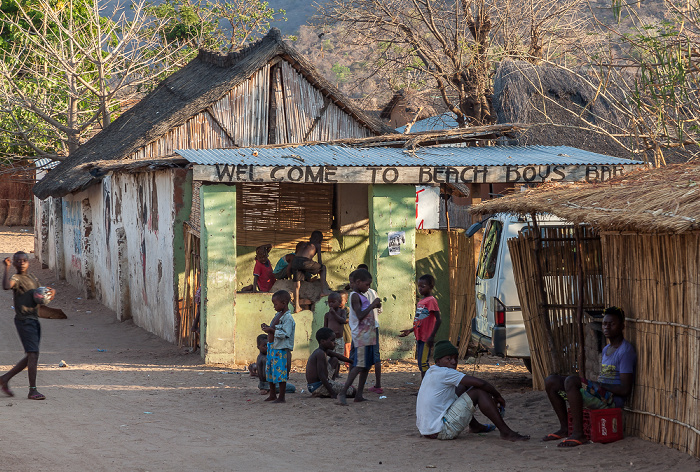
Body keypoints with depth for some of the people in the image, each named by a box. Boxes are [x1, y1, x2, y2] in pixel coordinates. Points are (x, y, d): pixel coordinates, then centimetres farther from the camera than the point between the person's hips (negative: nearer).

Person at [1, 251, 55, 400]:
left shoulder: (33, 279, 18)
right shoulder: (16, 278, -7)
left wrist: (51, 292, 8)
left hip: (34, 320, 9)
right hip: (23, 320, -9)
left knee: (31, 357, 11)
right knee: (33, 353, -15)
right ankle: (33, 390, -15)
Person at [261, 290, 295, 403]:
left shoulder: (288, 318, -15)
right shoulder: (278, 315, 15)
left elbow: (285, 334, -23)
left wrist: (271, 330, -24)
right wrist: (267, 328, 9)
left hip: (281, 349, -10)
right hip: (271, 347, 10)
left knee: (280, 372, -7)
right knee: (270, 371, 16)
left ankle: (281, 397, 0)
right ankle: (272, 395, 29)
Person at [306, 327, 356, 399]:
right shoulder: (321, 354, -19)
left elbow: (338, 356, 30)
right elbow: (321, 375, -27)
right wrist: (332, 393, -30)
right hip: (319, 387, -10)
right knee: (352, 391, -8)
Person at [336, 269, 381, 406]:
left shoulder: (361, 296, 17)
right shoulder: (355, 296, -12)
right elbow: (360, 315, -21)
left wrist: (374, 306, 12)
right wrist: (372, 305, -16)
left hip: (368, 336, 10)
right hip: (361, 336, -10)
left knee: (366, 365, 9)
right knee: (359, 365, -14)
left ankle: (359, 395, 11)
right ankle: (343, 393, -17)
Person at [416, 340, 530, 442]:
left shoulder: (432, 372, 14)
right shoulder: (444, 373, -16)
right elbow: (480, 383, -18)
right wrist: (497, 396, 1)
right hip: (440, 431, -10)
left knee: (462, 387, 25)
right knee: (479, 392, -10)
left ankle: (475, 426, 41)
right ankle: (506, 432, -9)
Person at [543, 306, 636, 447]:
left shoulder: (626, 352, -12)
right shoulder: (606, 349, 19)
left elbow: (625, 390, -18)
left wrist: (595, 386, -17)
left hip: (612, 399, -10)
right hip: (599, 394, 10)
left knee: (571, 380, -33)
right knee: (551, 382, 4)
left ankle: (578, 434, -29)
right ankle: (564, 428, 8)